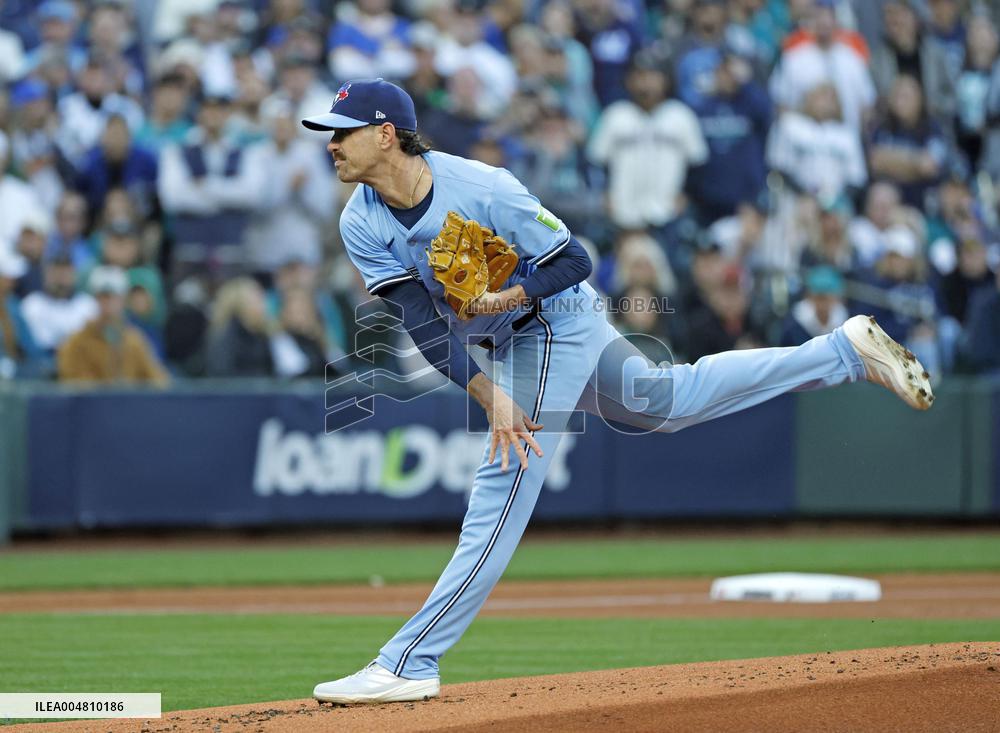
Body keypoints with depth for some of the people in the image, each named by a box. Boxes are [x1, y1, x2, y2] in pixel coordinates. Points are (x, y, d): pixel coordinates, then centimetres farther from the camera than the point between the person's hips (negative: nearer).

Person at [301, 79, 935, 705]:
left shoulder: (482, 188, -30)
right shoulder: (361, 223, -13)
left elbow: (574, 260, -20)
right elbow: (422, 322, -19)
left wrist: (506, 299, -36)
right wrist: (491, 399, -29)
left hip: (553, 325, -8)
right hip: (502, 345, 8)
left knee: (502, 490, -14)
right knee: (668, 401, 21)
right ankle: (844, 351, 29)